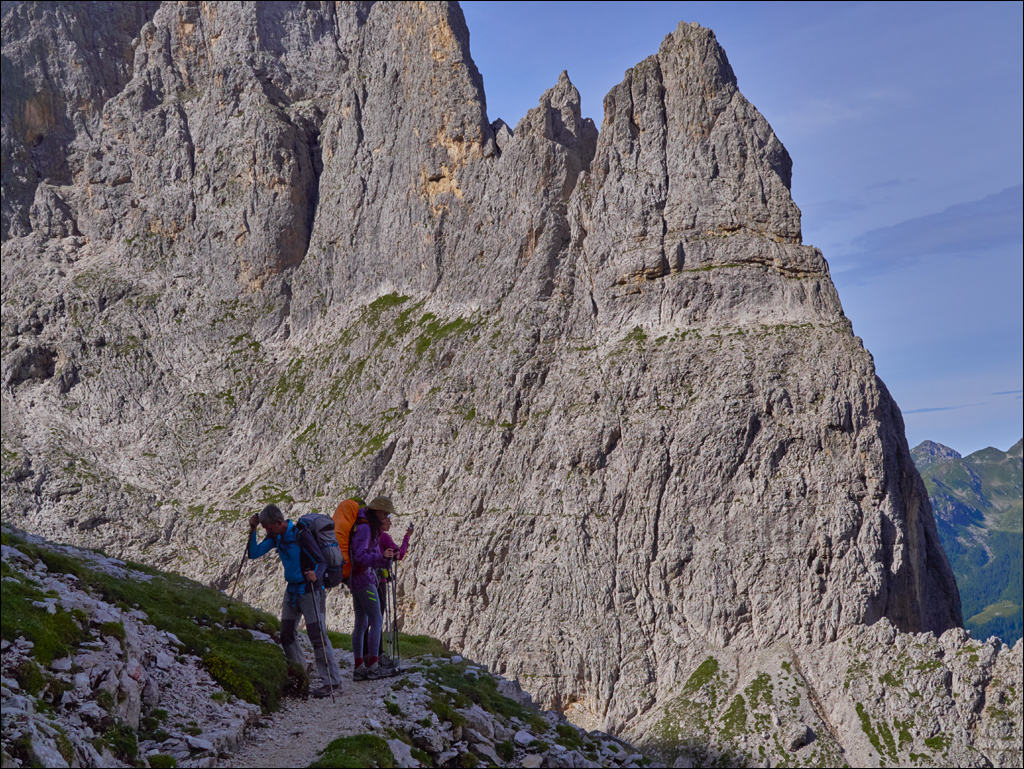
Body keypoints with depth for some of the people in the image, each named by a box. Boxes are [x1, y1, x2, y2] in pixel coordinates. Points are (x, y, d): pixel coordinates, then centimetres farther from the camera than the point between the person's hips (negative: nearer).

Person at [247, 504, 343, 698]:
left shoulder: (301, 535, -20)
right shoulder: (276, 537, 3)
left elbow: (322, 562, -19)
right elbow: (254, 554, 3)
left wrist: (316, 575, -40)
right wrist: (252, 530, -9)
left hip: (310, 590, -8)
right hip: (292, 590, 8)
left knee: (317, 636, -10)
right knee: (286, 635, 11)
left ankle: (333, 682, -7)